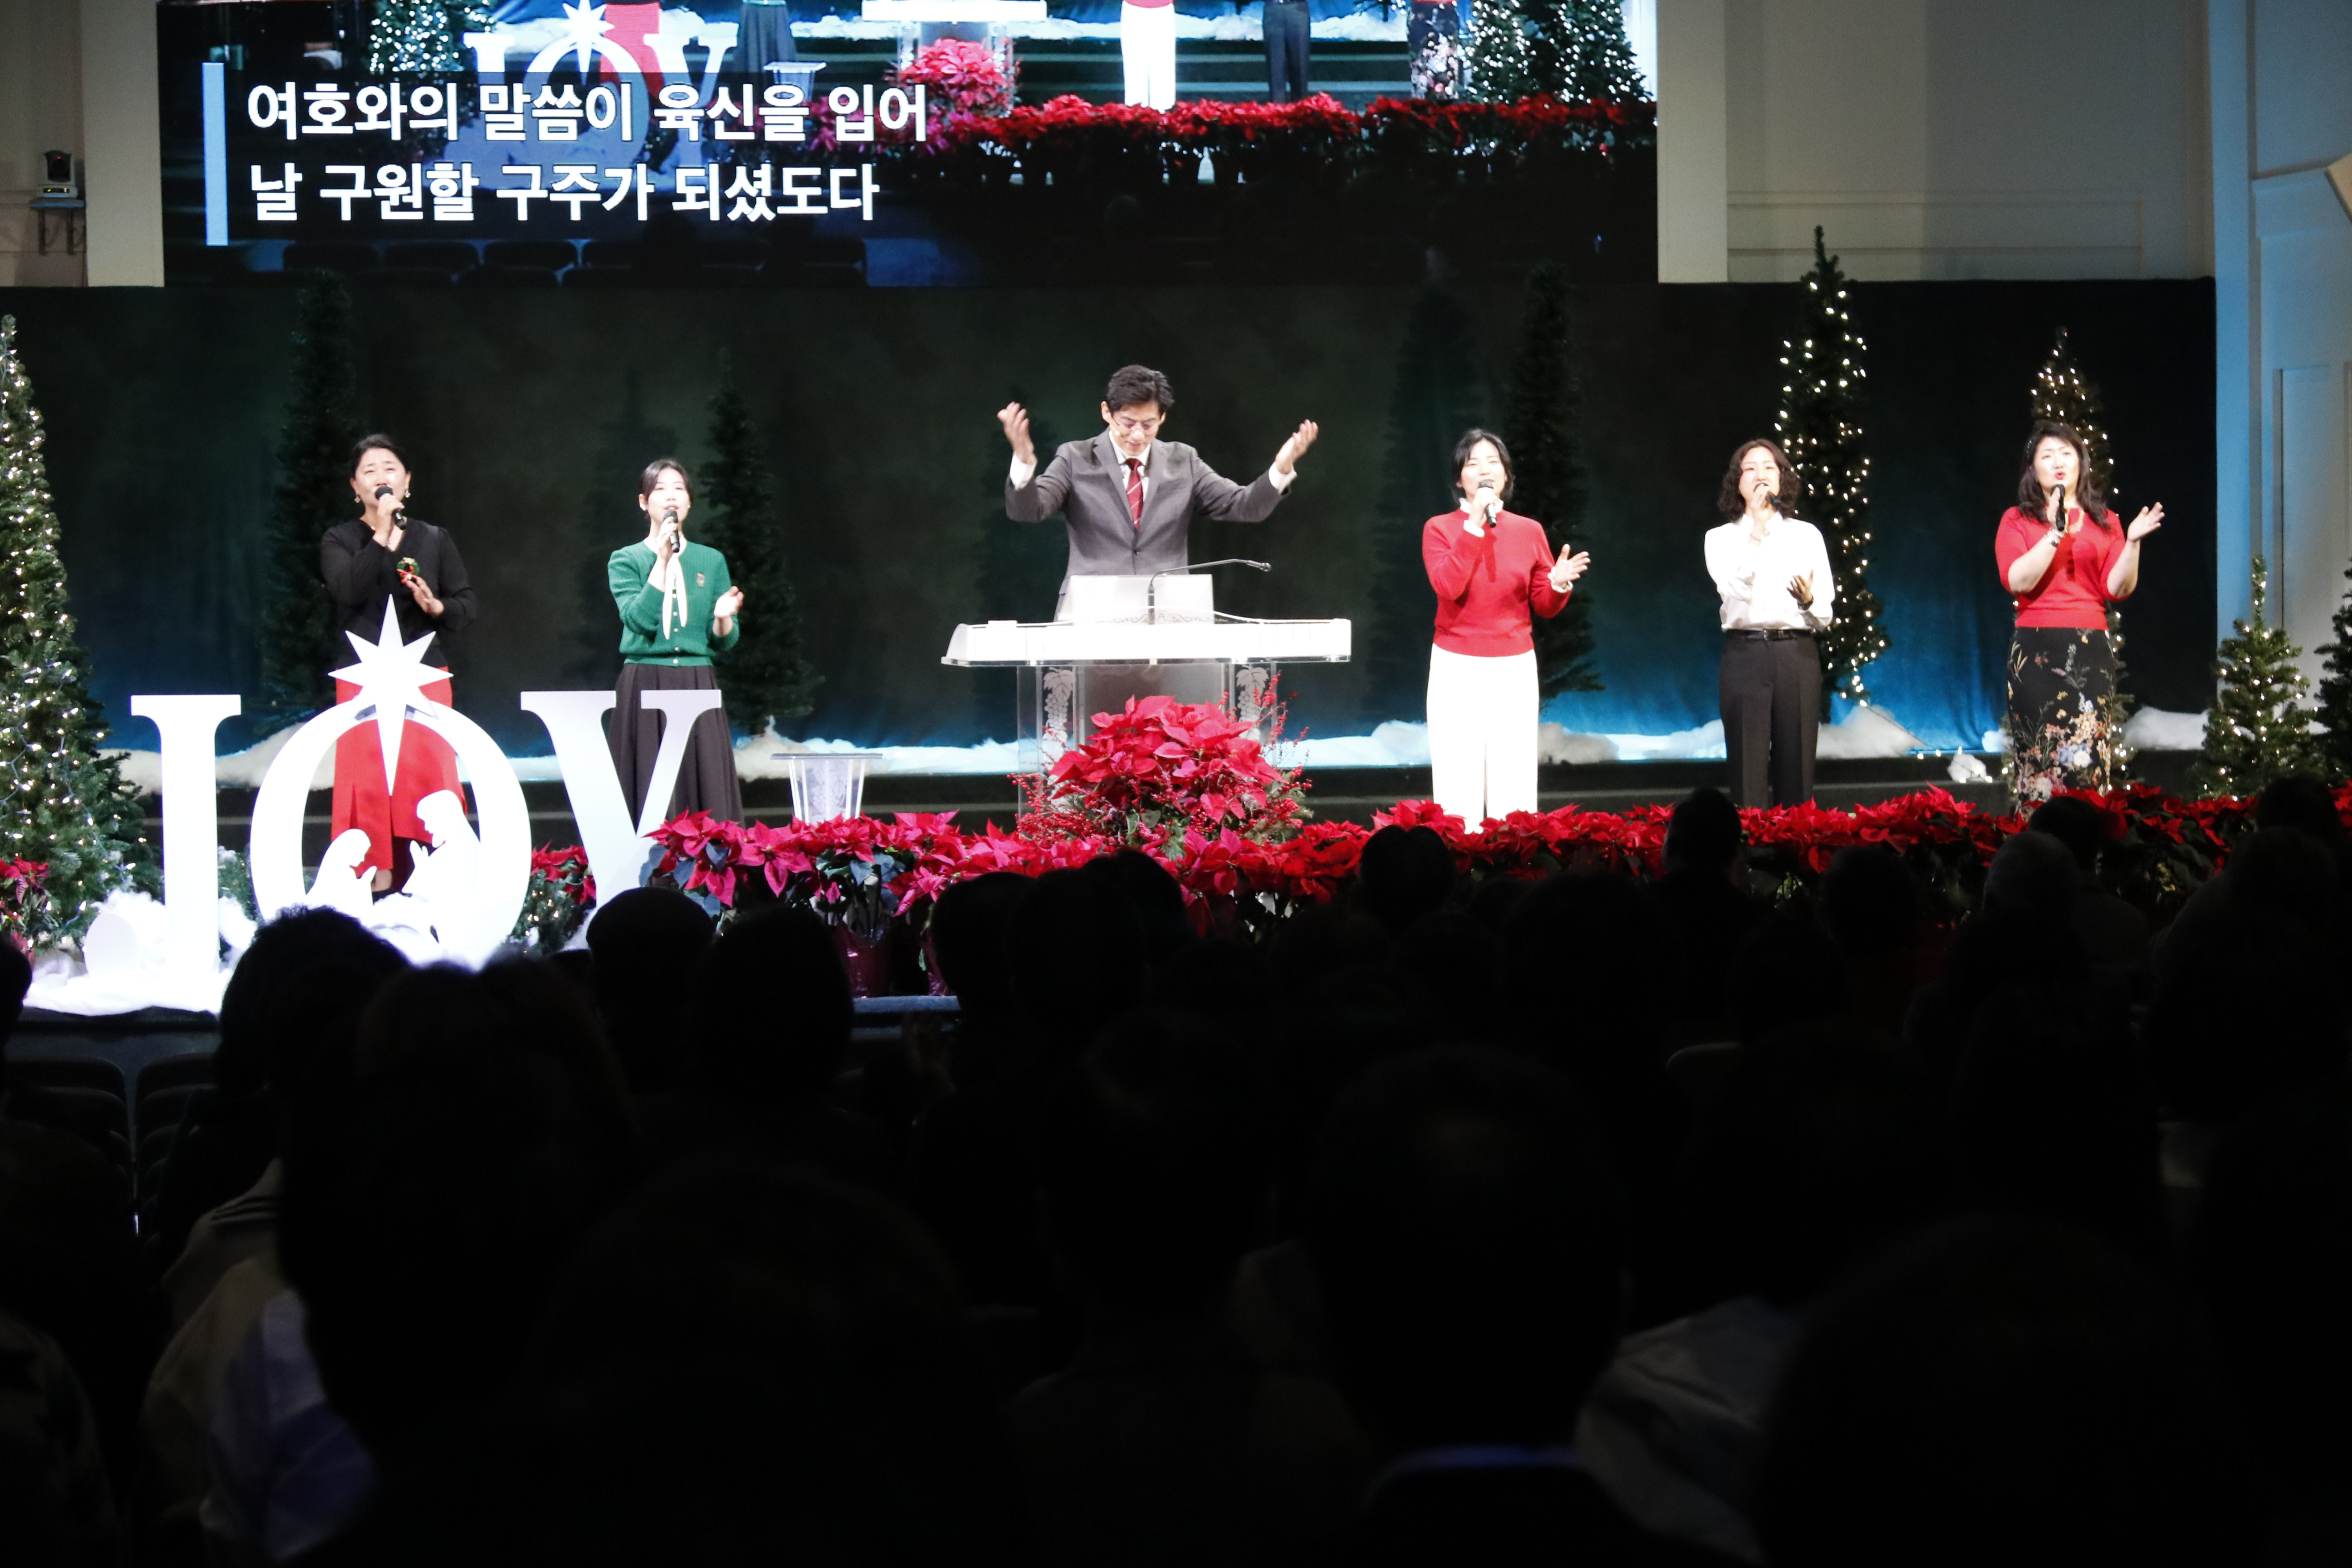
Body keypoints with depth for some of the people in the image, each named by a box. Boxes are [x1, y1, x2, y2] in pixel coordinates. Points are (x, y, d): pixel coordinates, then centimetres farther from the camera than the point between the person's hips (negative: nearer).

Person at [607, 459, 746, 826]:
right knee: (650, 793, -5)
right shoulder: (626, 560, 5)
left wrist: (723, 617, -14)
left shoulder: (711, 561, 11)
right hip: (645, 686, -2)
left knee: (705, 786, -2)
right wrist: (662, 560, -12)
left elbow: (724, 643, 8)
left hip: (698, 689, 2)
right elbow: (640, 619, -13)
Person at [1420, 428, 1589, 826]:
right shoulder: (1440, 529, -1)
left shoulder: (1529, 531, 7)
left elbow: (1544, 607, 9)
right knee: (1460, 787, -5)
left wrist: (1558, 586, -13)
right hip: (1457, 669, -2)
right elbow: (1448, 587, -17)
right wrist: (1474, 526, -17)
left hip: (1515, 670, 2)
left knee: (1514, 787, -1)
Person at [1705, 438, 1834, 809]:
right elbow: (1734, 586, -11)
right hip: (1745, 653, -1)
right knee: (1749, 770, -5)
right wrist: (1758, 527, -8)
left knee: (1795, 768, -2)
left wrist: (1808, 600, -13)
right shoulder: (1721, 538, 10)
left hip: (1798, 655, 1)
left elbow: (1825, 615, 9)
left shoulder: (1807, 535, 14)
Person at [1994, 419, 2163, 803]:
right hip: (2036, 648, -1)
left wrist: (2132, 541, -7)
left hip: (2091, 647, 1)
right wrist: (2056, 533, -12)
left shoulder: (2104, 523, 14)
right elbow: (2018, 581, -7)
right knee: (2042, 753, -7)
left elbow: (2118, 588, 6)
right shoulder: (2017, 521, 9)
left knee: (2089, 757, -8)